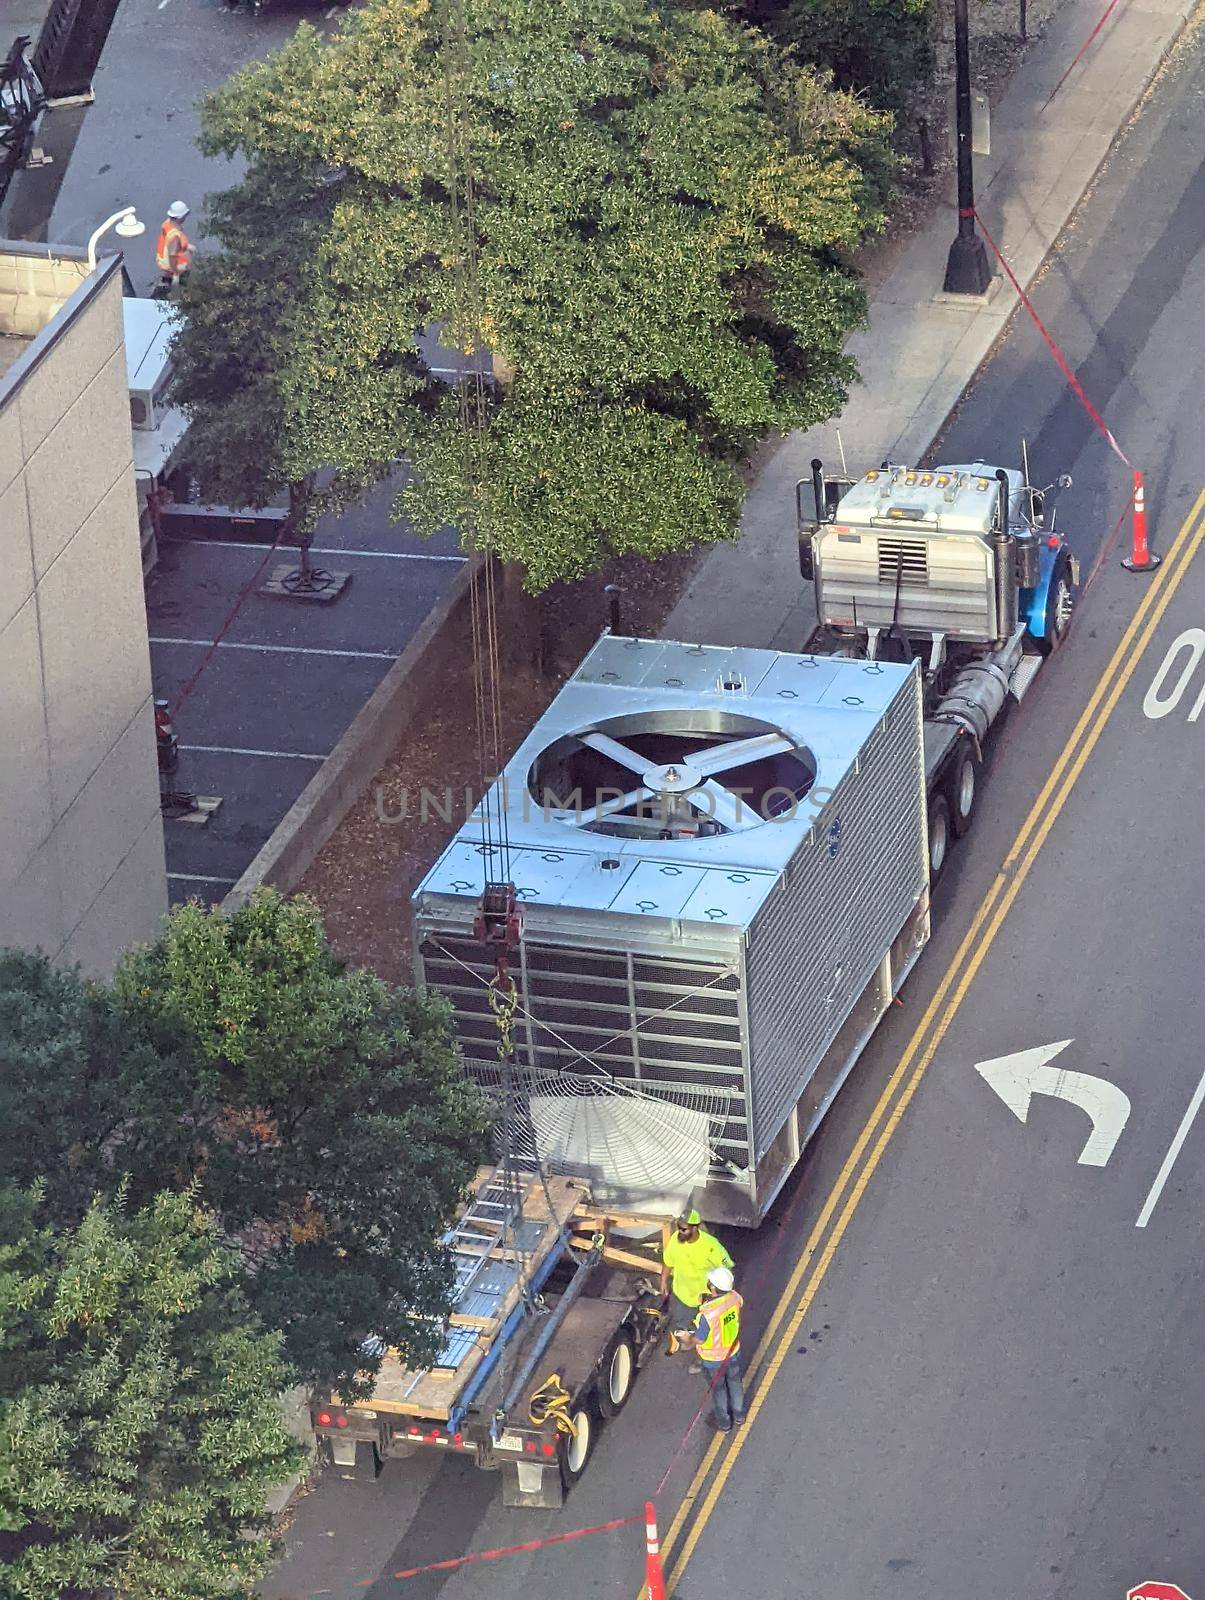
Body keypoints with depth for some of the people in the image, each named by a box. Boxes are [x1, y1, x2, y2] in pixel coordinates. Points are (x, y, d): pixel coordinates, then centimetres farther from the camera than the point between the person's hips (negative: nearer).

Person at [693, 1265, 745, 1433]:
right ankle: (738, 1415, 51)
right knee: (734, 1382, 29)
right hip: (733, 1350, 5)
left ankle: (724, 1422, 43)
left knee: (718, 1388, 22)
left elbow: (699, 1340, -26)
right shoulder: (734, 1298, -24)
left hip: (714, 1359, -5)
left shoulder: (708, 1314, -41)